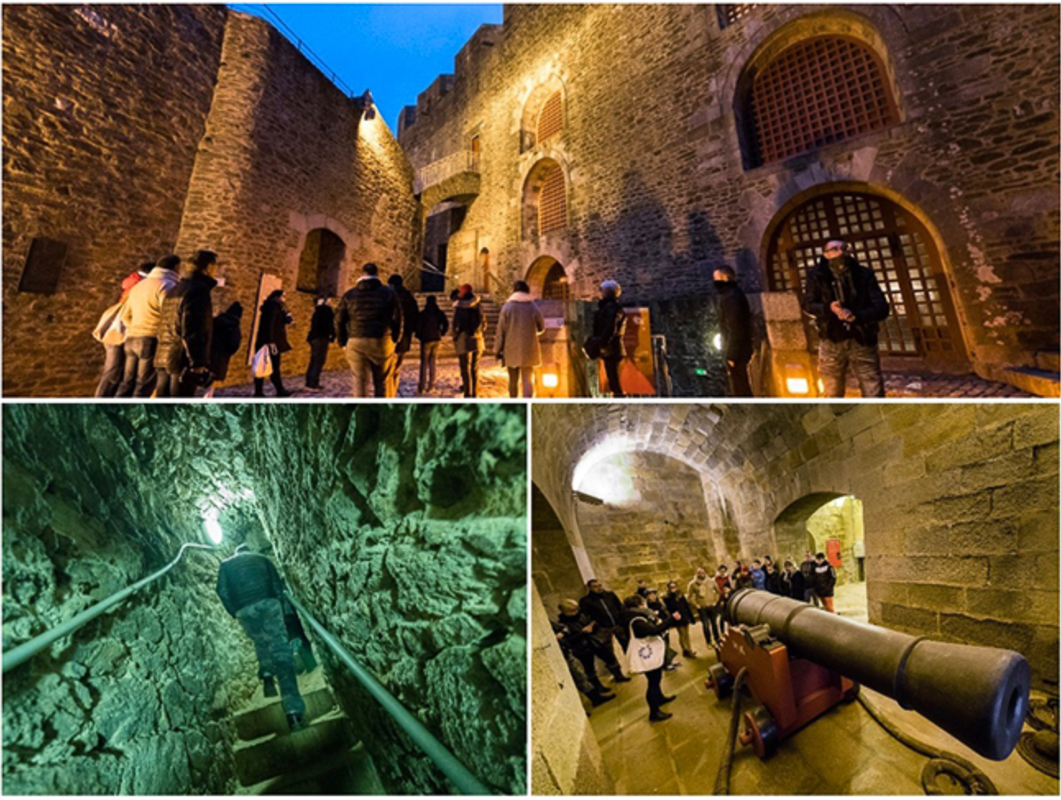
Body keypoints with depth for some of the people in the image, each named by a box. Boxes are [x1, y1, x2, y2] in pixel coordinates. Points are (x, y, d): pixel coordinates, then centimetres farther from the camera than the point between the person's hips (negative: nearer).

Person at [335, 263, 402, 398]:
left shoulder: (349, 295, 10)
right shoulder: (388, 293, 5)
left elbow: (339, 321, 9)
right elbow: (397, 318, -1)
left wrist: (343, 343, 16)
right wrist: (394, 339, 7)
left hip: (356, 343, 2)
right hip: (382, 342, -1)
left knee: (359, 382, 5)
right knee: (383, 382, 5)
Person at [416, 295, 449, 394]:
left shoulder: (423, 314, -10)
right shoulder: (440, 313, 0)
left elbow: (418, 326, -12)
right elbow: (446, 324, -6)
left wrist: (419, 335, 5)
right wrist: (441, 334, 6)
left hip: (426, 340, -3)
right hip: (436, 340, 3)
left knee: (424, 363, 3)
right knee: (433, 362, 11)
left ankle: (422, 387, 1)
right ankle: (431, 385, 13)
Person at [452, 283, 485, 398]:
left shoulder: (459, 308, -8)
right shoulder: (478, 307, 5)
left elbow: (456, 327, -8)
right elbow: (484, 324, 9)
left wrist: (455, 343, 0)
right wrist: (483, 338, 16)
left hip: (464, 342, -4)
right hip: (478, 341, 4)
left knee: (465, 369, 2)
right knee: (475, 369, 12)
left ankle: (468, 394, 1)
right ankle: (475, 394, 16)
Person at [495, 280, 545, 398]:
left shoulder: (507, 307, -4)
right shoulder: (533, 307, -1)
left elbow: (501, 330, -5)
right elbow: (541, 328, 9)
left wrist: (499, 350, 2)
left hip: (511, 350, 0)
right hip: (528, 350, 0)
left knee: (513, 380, 14)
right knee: (527, 380, 1)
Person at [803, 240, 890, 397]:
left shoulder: (864, 274, 1)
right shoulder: (816, 276, -1)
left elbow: (881, 307, -4)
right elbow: (808, 304, -1)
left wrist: (856, 315, -25)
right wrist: (828, 308, -22)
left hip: (862, 341, 1)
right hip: (832, 343, 0)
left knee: (874, 395, 0)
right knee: (833, 395, 12)